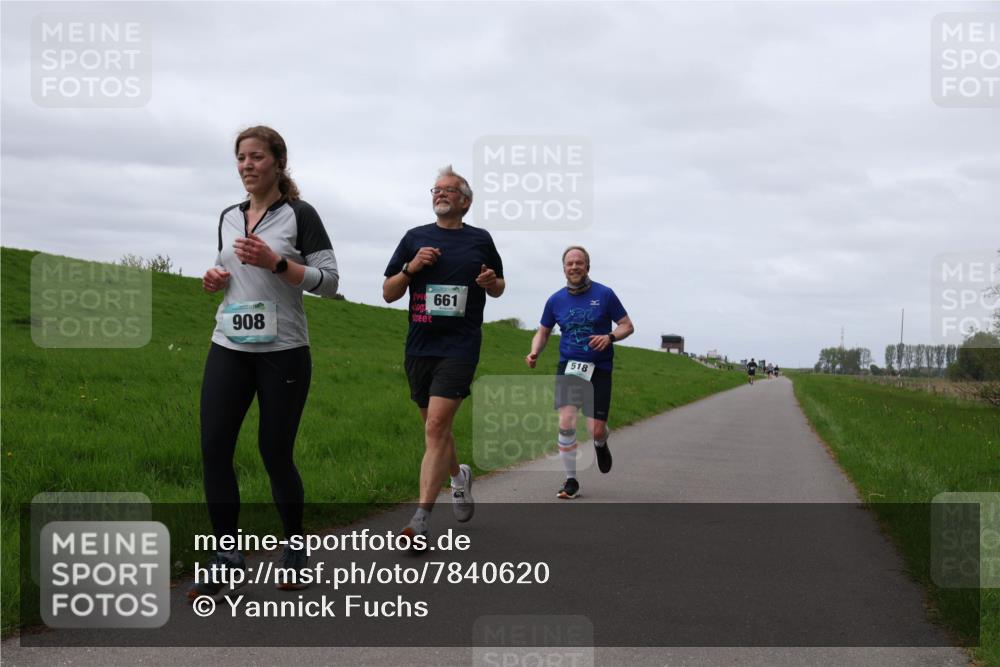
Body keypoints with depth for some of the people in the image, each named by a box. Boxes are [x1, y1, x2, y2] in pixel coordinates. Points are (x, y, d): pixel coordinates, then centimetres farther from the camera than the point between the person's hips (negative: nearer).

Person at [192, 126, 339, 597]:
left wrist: (275, 262, -18)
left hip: (283, 352, -5)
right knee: (214, 449, -5)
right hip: (228, 348, 5)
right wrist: (215, 279, 3)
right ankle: (226, 555, 6)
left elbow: (329, 281, -7)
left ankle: (294, 548, 22)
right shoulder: (229, 217, 14)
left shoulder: (299, 215, -3)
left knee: (276, 453, 1)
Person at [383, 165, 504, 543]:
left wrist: (491, 282, -4)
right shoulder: (415, 238, 9)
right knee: (435, 427, 15)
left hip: (460, 346, -3)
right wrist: (410, 268, -8)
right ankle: (459, 476, 45)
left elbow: (498, 288, 20)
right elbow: (388, 293, 9)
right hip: (420, 346, 4)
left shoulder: (480, 240, 7)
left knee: (437, 426, -16)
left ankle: (421, 519, -18)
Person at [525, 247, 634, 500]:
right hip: (568, 366, 1)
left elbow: (627, 326, 2)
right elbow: (543, 332, 16)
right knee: (566, 422, -17)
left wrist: (610, 337, -19)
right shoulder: (556, 300, 4)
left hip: (598, 369, -1)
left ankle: (600, 445, 37)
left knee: (596, 430, -4)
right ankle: (571, 481, -2)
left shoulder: (604, 294, -3)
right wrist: (534, 352, -4)